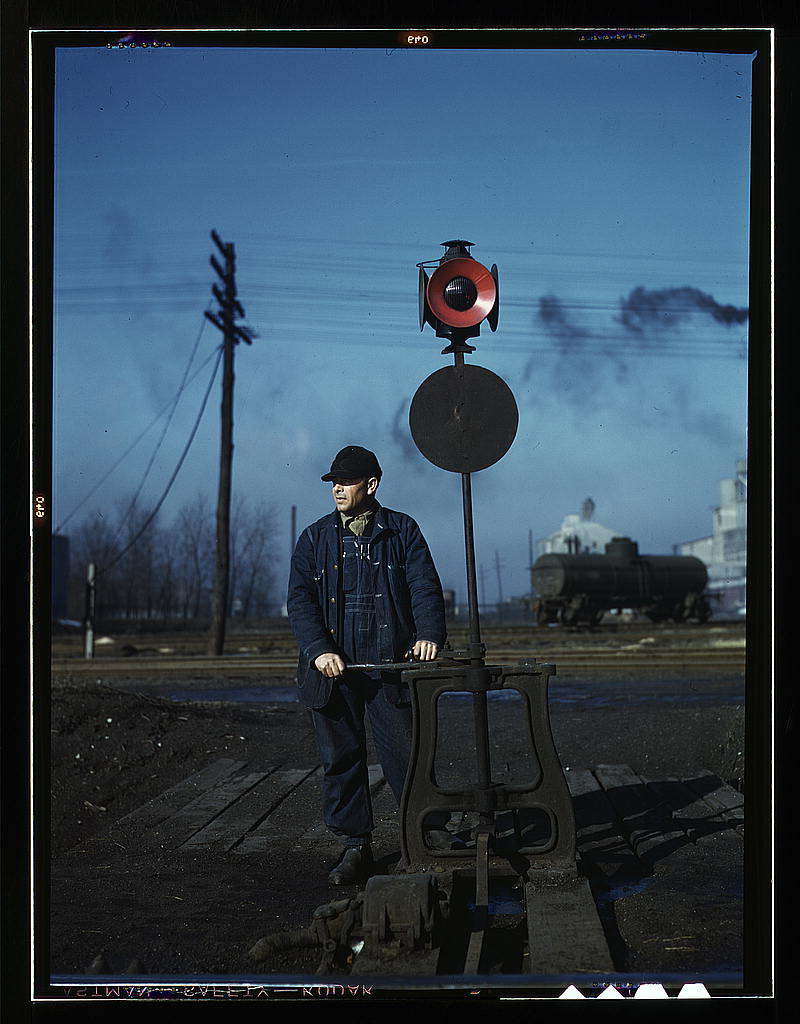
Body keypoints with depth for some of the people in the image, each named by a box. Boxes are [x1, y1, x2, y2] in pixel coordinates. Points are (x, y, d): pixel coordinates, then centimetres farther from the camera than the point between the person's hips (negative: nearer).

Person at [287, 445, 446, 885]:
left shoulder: (402, 531, 6)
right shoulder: (314, 538, 10)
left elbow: (425, 588, -2)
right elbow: (299, 599, 1)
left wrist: (429, 635, -20)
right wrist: (319, 650, -14)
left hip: (390, 666, -2)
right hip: (332, 668, 2)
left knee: (405, 757, -1)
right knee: (340, 759, 5)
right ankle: (355, 847, 15)